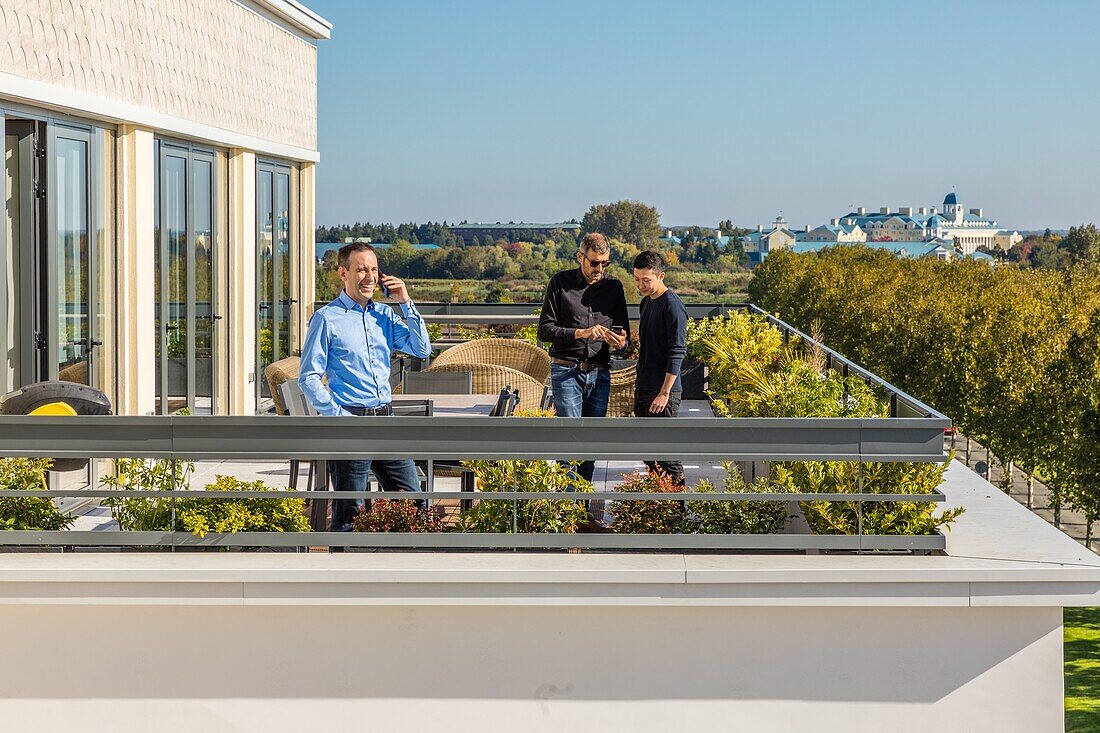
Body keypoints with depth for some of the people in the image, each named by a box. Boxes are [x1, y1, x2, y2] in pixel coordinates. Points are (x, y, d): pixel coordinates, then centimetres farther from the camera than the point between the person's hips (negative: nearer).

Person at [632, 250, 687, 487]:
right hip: (643, 388, 9)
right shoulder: (646, 302, 14)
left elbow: (677, 351, -19)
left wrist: (665, 393, -21)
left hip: (663, 391, -9)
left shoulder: (672, 305, -15)